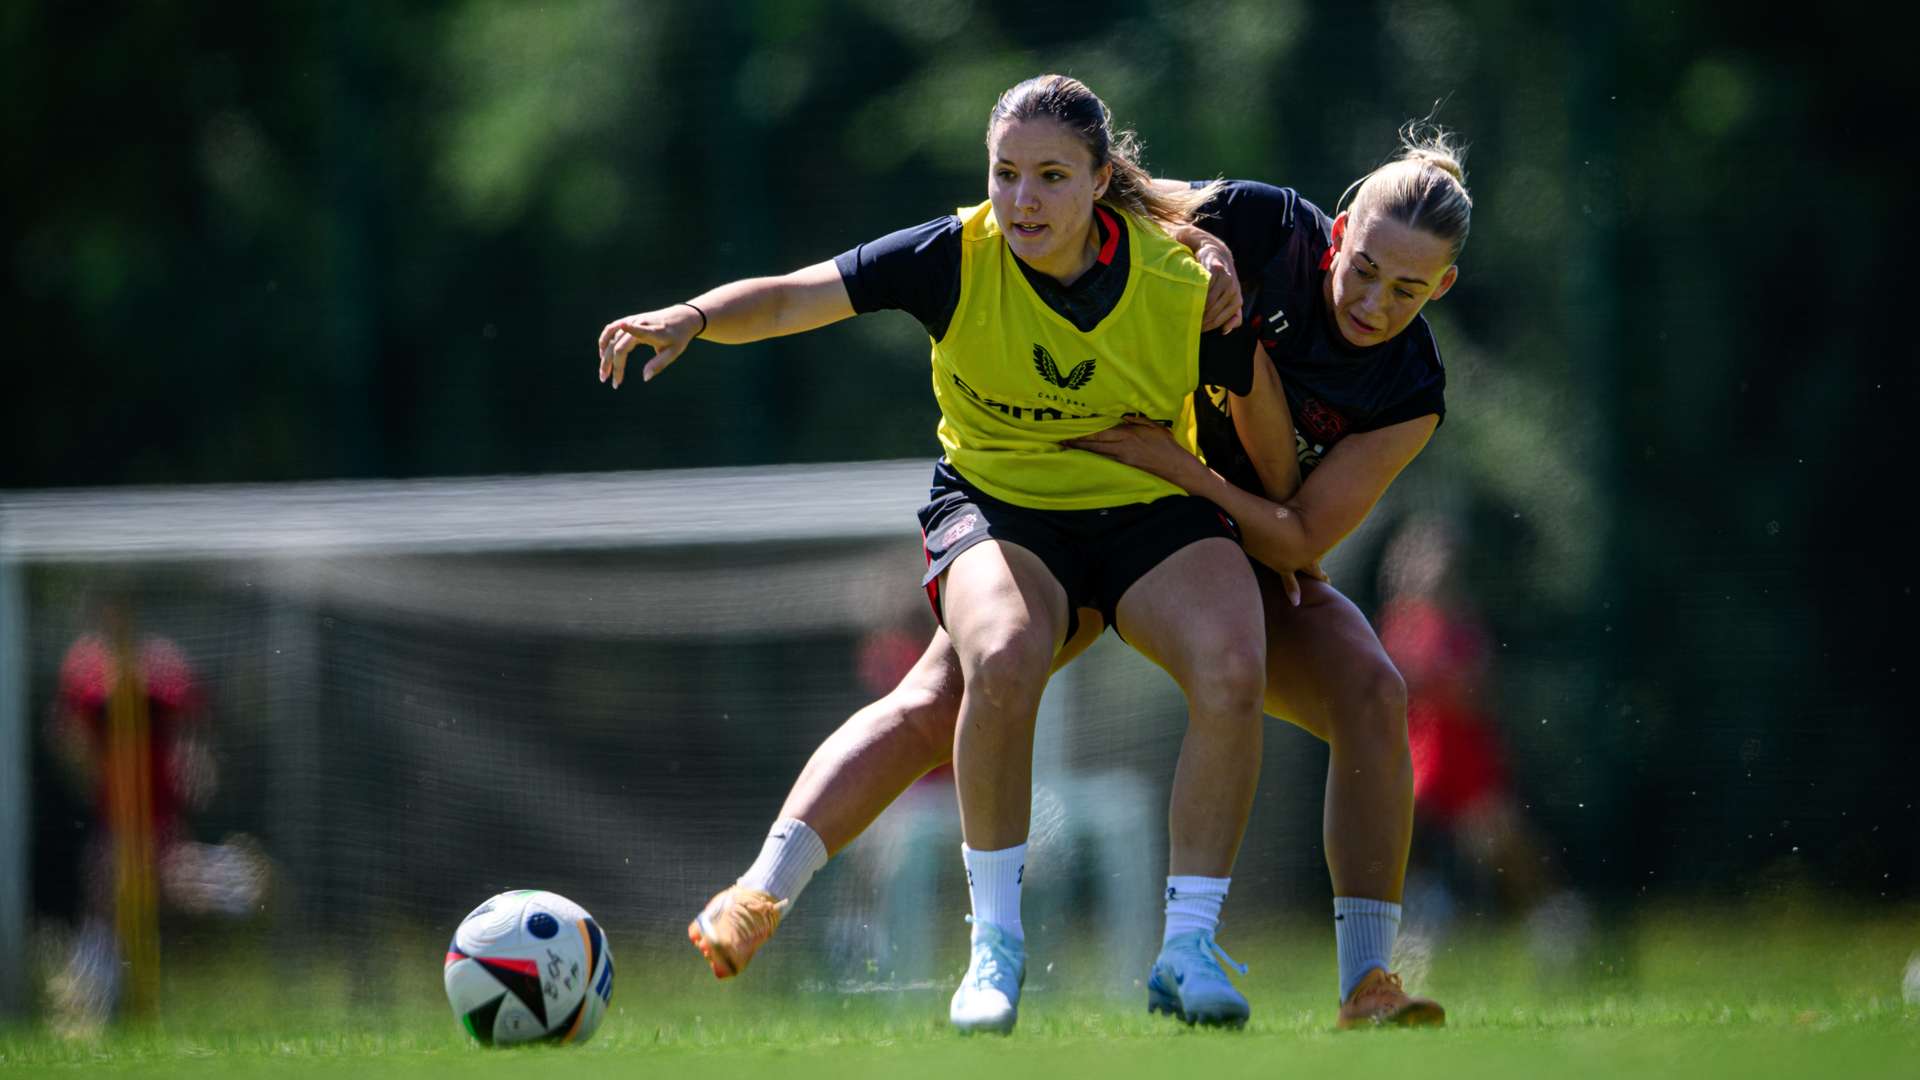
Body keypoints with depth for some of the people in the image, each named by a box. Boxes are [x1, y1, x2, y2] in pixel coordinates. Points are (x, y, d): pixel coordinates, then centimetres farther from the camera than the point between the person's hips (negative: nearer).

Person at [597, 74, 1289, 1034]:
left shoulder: (1180, 278, -14)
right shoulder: (957, 258, -15)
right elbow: (791, 299, -14)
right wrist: (692, 318, -33)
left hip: (1151, 509, 1)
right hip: (998, 504, -1)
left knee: (1231, 672, -30)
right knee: (1003, 664, -35)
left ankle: (1191, 950, -14)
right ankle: (995, 944, -17)